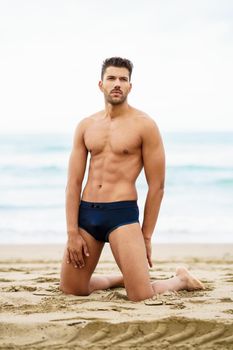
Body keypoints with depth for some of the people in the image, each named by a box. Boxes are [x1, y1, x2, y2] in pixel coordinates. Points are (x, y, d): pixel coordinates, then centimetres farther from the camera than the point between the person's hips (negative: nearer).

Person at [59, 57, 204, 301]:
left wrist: (146, 236, -2)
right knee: (70, 290, 10)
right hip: (86, 213, 5)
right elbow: (73, 183, 7)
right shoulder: (85, 126, 10)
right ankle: (122, 279, 36)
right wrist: (72, 233, -1)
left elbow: (157, 186, -2)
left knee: (141, 297, -12)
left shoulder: (144, 125, -3)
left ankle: (181, 280, 21)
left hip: (122, 213, -5)